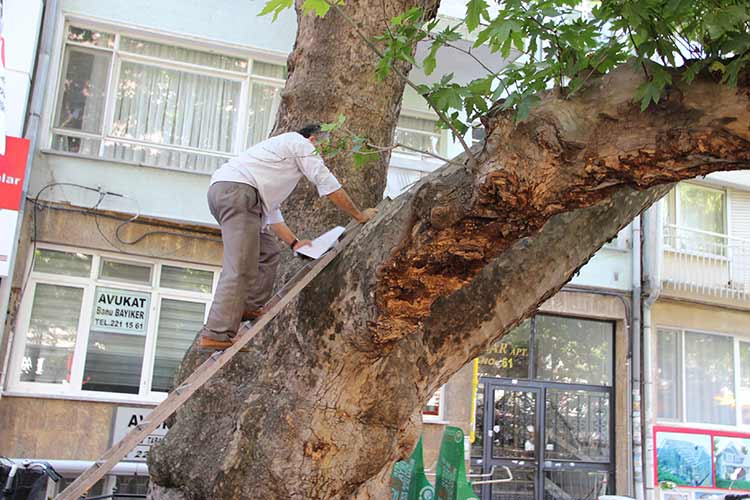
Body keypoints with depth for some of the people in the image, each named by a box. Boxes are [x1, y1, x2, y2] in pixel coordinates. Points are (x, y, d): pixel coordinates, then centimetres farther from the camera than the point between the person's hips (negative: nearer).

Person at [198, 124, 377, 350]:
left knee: (268, 254, 18)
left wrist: (294, 242, 27)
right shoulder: (300, 142, 10)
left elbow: (270, 209, 33)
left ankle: (251, 308, 17)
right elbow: (329, 185, 5)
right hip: (236, 189, -10)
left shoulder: (281, 150, 36)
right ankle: (215, 335, -18)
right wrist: (360, 215, 13)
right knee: (240, 267, -15)